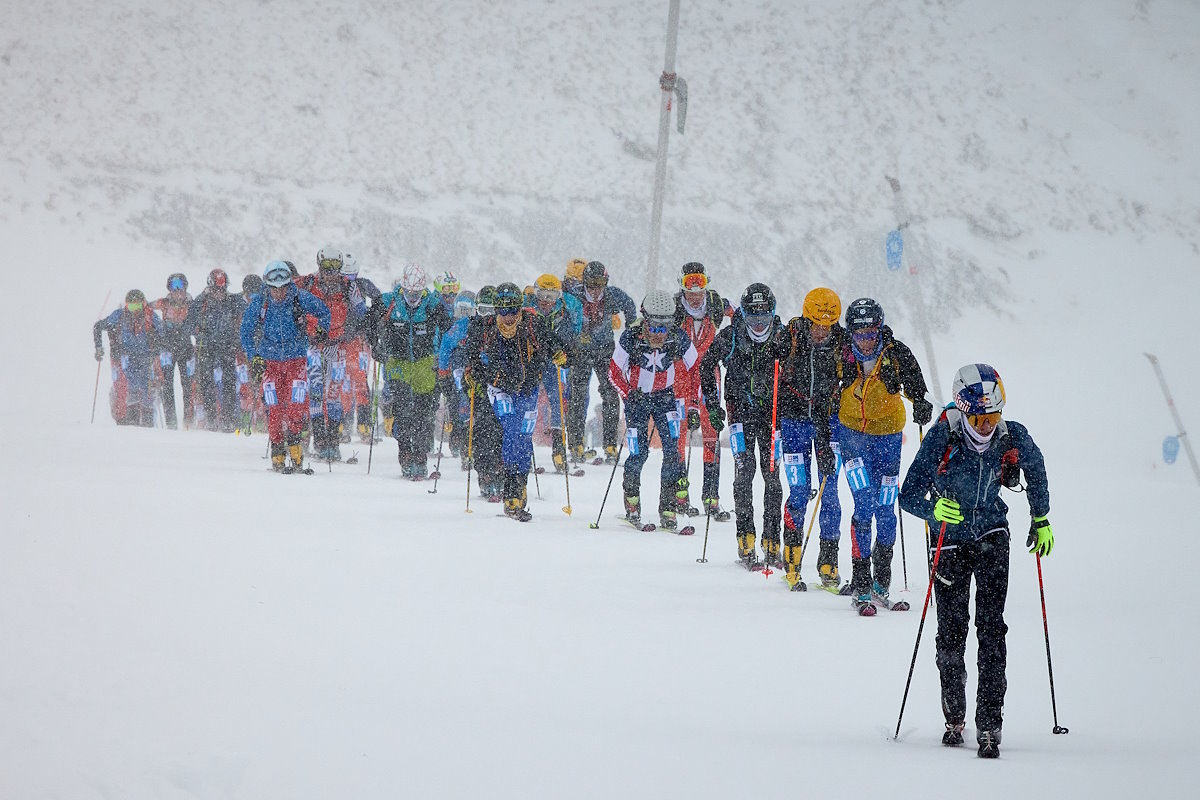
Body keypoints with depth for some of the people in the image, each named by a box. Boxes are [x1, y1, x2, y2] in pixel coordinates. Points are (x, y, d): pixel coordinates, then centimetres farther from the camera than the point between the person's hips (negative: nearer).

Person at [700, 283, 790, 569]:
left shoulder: (782, 338, -7)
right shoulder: (729, 337, -7)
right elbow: (707, 365, 7)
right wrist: (712, 405, 2)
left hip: (772, 410, 1)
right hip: (741, 409, -1)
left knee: (772, 475, -1)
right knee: (745, 470, -12)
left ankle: (771, 544, 6)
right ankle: (746, 542, -11)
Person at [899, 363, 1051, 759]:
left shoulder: (1013, 437, -16)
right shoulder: (942, 438, -22)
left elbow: (1036, 470, 8)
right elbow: (908, 495, -20)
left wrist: (1041, 520, 13)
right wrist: (934, 508, -40)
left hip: (991, 536, 0)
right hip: (950, 539, 0)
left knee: (991, 626, -13)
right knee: (951, 630, 3)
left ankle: (989, 722, -15)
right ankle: (954, 717, 22)